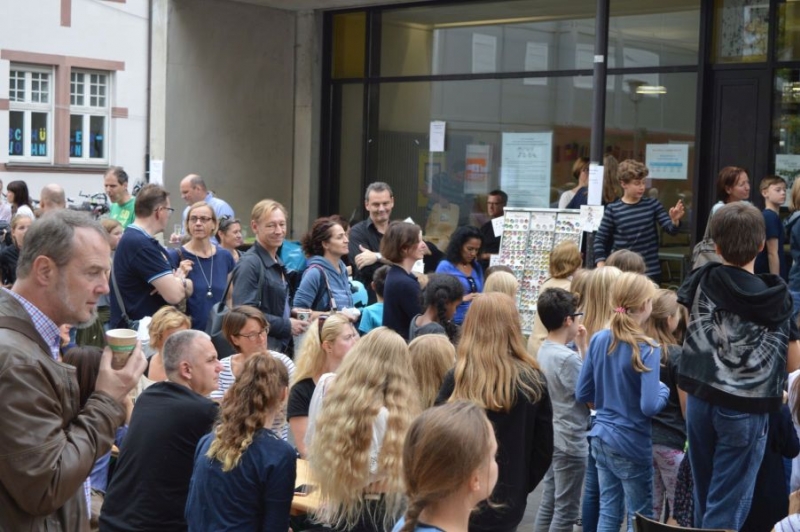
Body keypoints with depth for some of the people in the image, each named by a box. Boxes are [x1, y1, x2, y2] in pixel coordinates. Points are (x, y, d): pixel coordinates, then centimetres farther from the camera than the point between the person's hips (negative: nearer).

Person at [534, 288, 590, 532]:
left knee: (549, 505, 15)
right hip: (571, 441, -9)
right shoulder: (568, 357, -22)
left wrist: (582, 346, 7)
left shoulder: (543, 351, 6)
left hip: (553, 438, 9)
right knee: (566, 511, 0)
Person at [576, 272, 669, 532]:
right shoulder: (647, 348, -18)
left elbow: (582, 394, 5)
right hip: (631, 445, -6)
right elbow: (649, 407, -24)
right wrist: (664, 390, -5)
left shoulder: (598, 340, 0)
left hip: (600, 438, 6)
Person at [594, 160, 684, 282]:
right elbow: (600, 240, 2)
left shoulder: (652, 204, 2)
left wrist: (675, 221, -24)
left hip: (650, 271, 2)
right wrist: (601, 266, -9)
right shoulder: (613, 209, -3)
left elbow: (671, 229, -1)